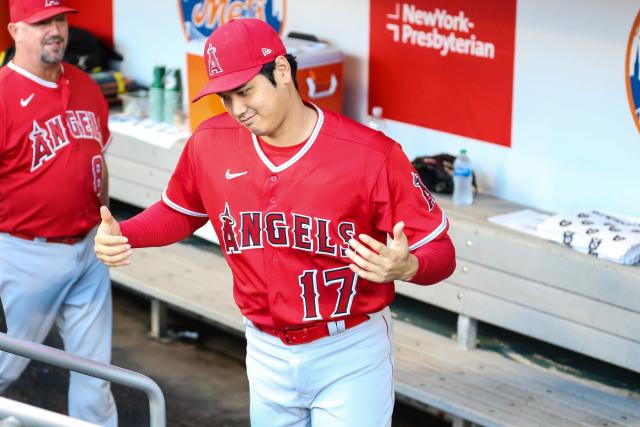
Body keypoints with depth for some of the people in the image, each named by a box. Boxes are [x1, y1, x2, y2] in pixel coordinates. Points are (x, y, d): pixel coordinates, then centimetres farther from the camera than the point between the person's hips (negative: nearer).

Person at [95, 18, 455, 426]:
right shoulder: (211, 143, -7)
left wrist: (405, 267, -37)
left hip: (350, 354, -4)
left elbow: (440, 251, -13)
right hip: (266, 351, 4)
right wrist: (122, 234, -6)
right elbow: (179, 212, 13)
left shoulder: (373, 155, -19)